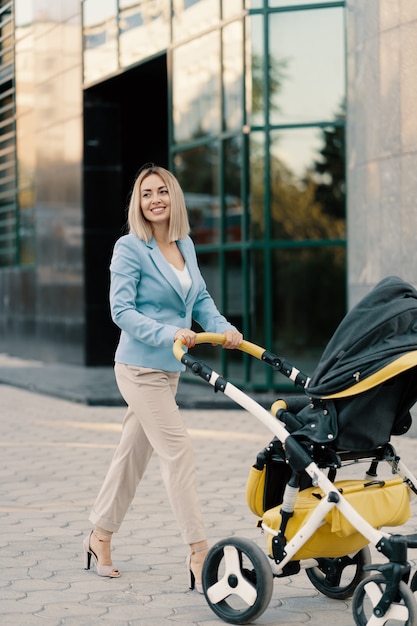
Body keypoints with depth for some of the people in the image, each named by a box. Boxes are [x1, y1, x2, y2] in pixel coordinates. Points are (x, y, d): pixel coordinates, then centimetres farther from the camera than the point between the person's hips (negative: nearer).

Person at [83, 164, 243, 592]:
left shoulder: (185, 244, 9)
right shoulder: (130, 248, -11)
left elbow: (200, 299, 13)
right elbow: (122, 310, -16)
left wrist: (224, 329, -5)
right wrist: (168, 333, -28)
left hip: (169, 369, 7)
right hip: (140, 368, -7)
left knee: (133, 452, 15)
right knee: (177, 451, -11)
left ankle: (100, 539, 28)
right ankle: (198, 553, -8)